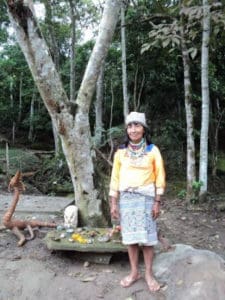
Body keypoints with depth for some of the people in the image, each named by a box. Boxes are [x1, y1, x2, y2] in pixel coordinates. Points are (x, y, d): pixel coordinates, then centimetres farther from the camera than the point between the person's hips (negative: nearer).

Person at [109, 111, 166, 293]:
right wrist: (113, 203, 2)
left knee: (147, 236, 2)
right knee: (130, 236, 8)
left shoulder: (153, 150, -3)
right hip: (126, 198, 2)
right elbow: (115, 178, 5)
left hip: (146, 198, -2)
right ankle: (134, 272, 23)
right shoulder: (121, 152, 2)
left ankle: (149, 274, 18)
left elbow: (160, 177, -1)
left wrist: (157, 202, -5)